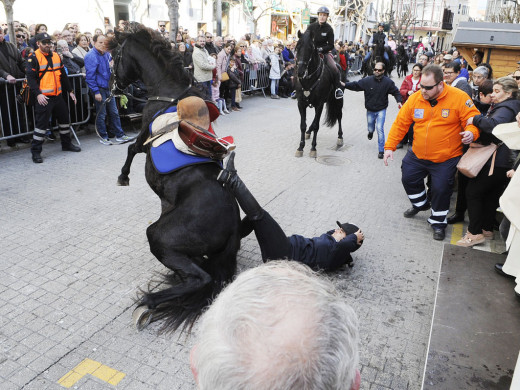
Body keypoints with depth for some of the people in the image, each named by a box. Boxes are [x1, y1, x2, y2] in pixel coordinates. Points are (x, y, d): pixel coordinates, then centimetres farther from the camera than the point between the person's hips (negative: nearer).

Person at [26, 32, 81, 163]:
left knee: (64, 119, 17)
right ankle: (35, 151, 3)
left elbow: (63, 75, 20)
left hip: (58, 96, 7)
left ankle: (66, 144, 35)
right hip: (43, 98, -7)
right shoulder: (33, 58, -8)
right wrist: (38, 94, -24)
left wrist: (70, 91, 18)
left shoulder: (56, 56, 13)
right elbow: (31, 78, -14)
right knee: (41, 124, -5)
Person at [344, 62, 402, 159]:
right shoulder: (367, 80, -8)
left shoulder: (388, 82, -8)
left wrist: (399, 101, -14)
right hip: (370, 110, 2)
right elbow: (356, 85, -7)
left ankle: (381, 151, -3)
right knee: (370, 128, 16)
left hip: (381, 110, -2)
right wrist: (345, 85, -19)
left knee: (380, 129, -13)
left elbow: (395, 92, 0)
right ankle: (371, 131, 58)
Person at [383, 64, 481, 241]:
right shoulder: (415, 98, -6)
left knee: (440, 189, -2)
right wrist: (389, 146, -4)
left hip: (446, 158, -4)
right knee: (409, 179, 16)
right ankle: (420, 204, 48)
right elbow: (400, 123, -1)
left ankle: (438, 222, 25)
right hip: (417, 155, 4)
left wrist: (471, 133, -32)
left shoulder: (459, 98, -15)